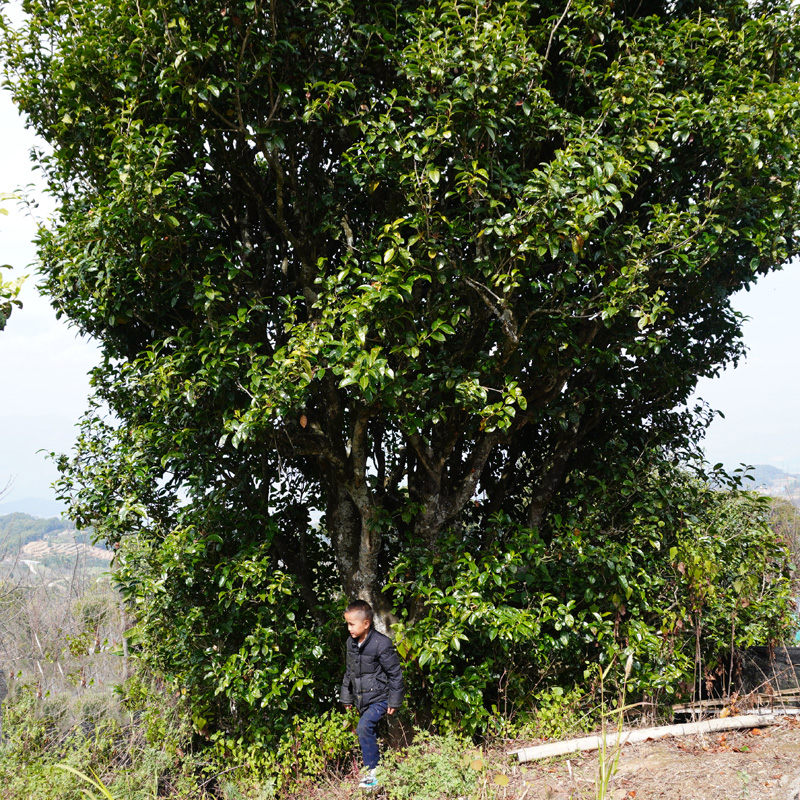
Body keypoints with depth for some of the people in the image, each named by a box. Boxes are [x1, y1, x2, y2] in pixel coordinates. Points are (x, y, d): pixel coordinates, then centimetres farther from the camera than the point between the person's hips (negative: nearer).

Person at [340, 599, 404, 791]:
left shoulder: (381, 644, -20)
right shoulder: (351, 643, 2)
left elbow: (395, 673, -14)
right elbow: (349, 672, 16)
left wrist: (394, 701, -11)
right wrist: (346, 696, 18)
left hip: (379, 698, -7)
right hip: (362, 700, 7)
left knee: (364, 726, -24)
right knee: (370, 734, 15)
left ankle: (374, 773, -15)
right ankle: (374, 772, 30)